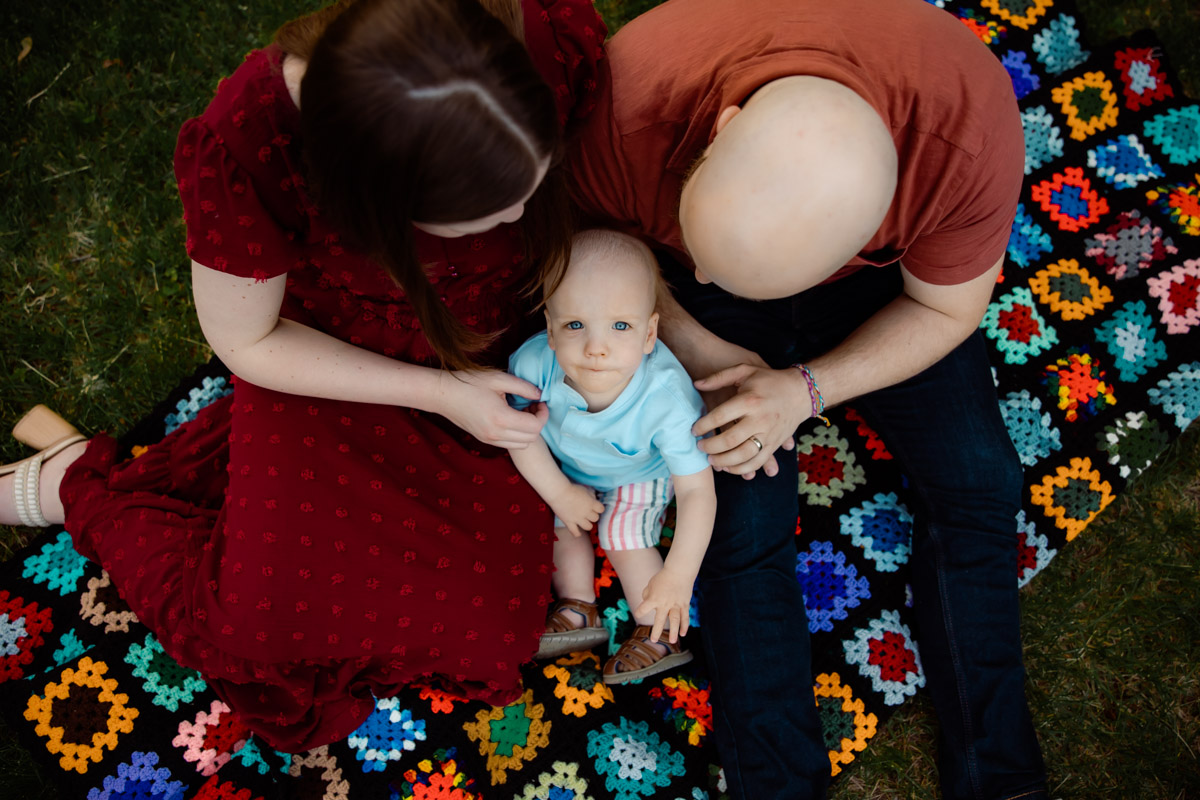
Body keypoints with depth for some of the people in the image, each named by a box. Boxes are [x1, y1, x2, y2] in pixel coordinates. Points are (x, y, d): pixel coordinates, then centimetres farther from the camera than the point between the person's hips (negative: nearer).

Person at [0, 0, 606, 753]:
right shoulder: (241, 150, -36)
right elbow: (249, 343, -18)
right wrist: (439, 392, -22)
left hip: (498, 341, 4)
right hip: (329, 358, -3)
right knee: (257, 621, -13)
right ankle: (76, 485, 16)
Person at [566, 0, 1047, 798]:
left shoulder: (972, 129, -38)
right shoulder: (625, 106, -39)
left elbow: (947, 308, -17)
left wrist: (807, 390, -27)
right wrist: (694, 347, -24)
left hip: (878, 285, 1)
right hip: (712, 314, 0)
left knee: (977, 484, -1)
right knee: (745, 522, -10)